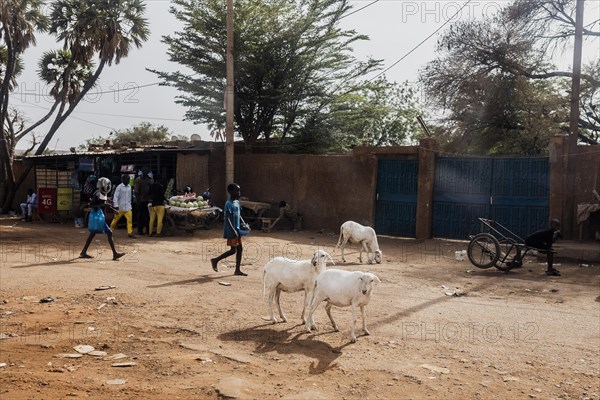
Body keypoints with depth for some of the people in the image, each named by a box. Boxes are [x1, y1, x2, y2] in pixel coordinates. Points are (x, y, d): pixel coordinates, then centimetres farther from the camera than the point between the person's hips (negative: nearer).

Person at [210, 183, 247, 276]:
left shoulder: (237, 202, 11)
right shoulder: (229, 204, -17)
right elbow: (227, 219, -22)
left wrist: (244, 224, 12)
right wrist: (233, 230, -27)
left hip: (237, 229, 9)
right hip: (231, 231, -9)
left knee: (240, 249, 8)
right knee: (233, 250, -5)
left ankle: (237, 270, 14)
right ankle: (215, 260, 10)